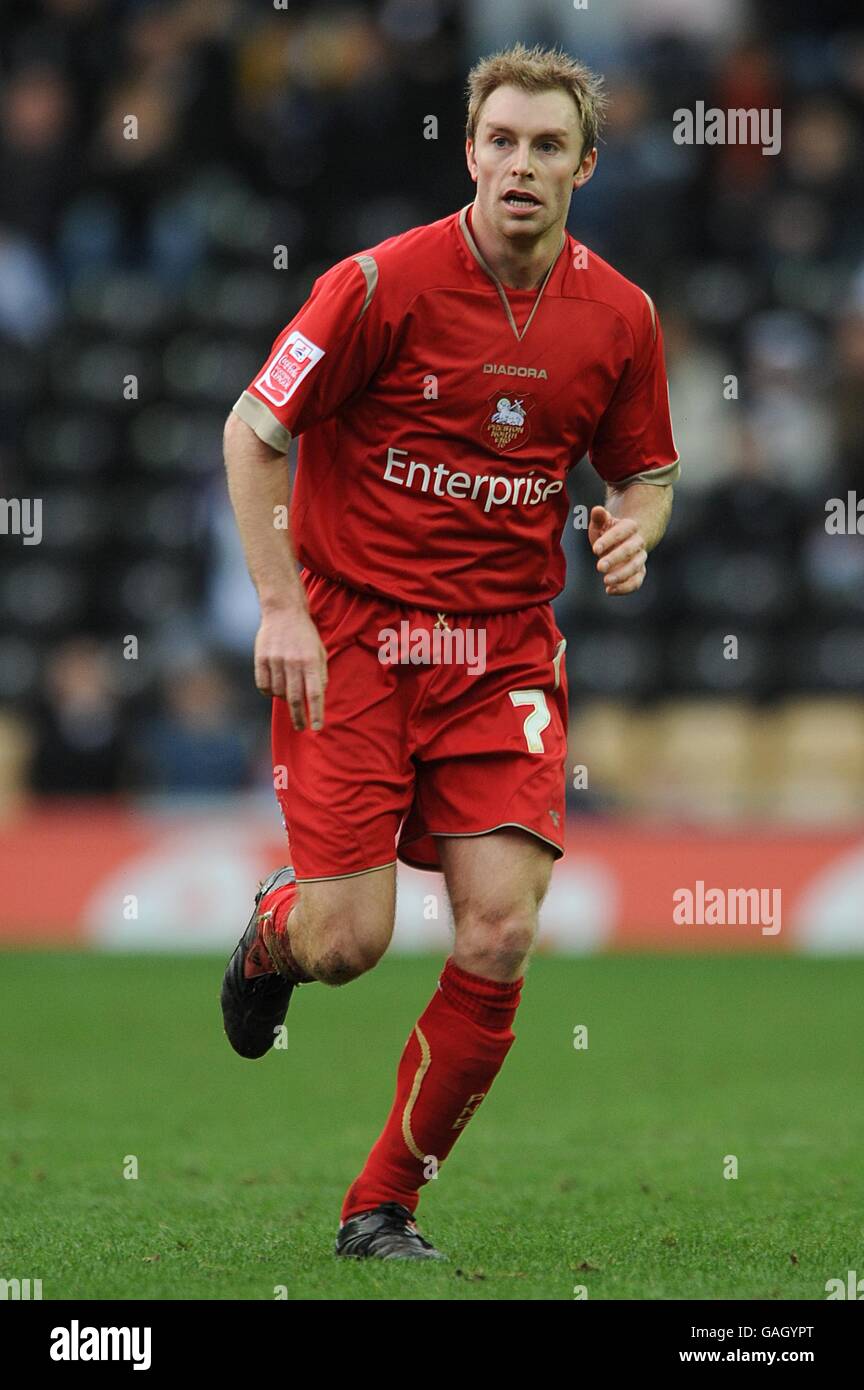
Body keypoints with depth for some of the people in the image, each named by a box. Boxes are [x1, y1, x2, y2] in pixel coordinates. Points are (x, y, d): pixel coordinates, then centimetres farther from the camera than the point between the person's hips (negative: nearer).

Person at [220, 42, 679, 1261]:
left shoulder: (618, 316, 1)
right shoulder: (386, 283, -11)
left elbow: (646, 471, 16)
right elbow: (253, 431, -4)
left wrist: (633, 527, -8)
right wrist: (282, 608, -10)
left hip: (506, 651, 3)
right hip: (352, 636, -3)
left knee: (499, 940, -9)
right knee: (349, 941, -9)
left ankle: (385, 1206, 8)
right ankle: (273, 930, 32)